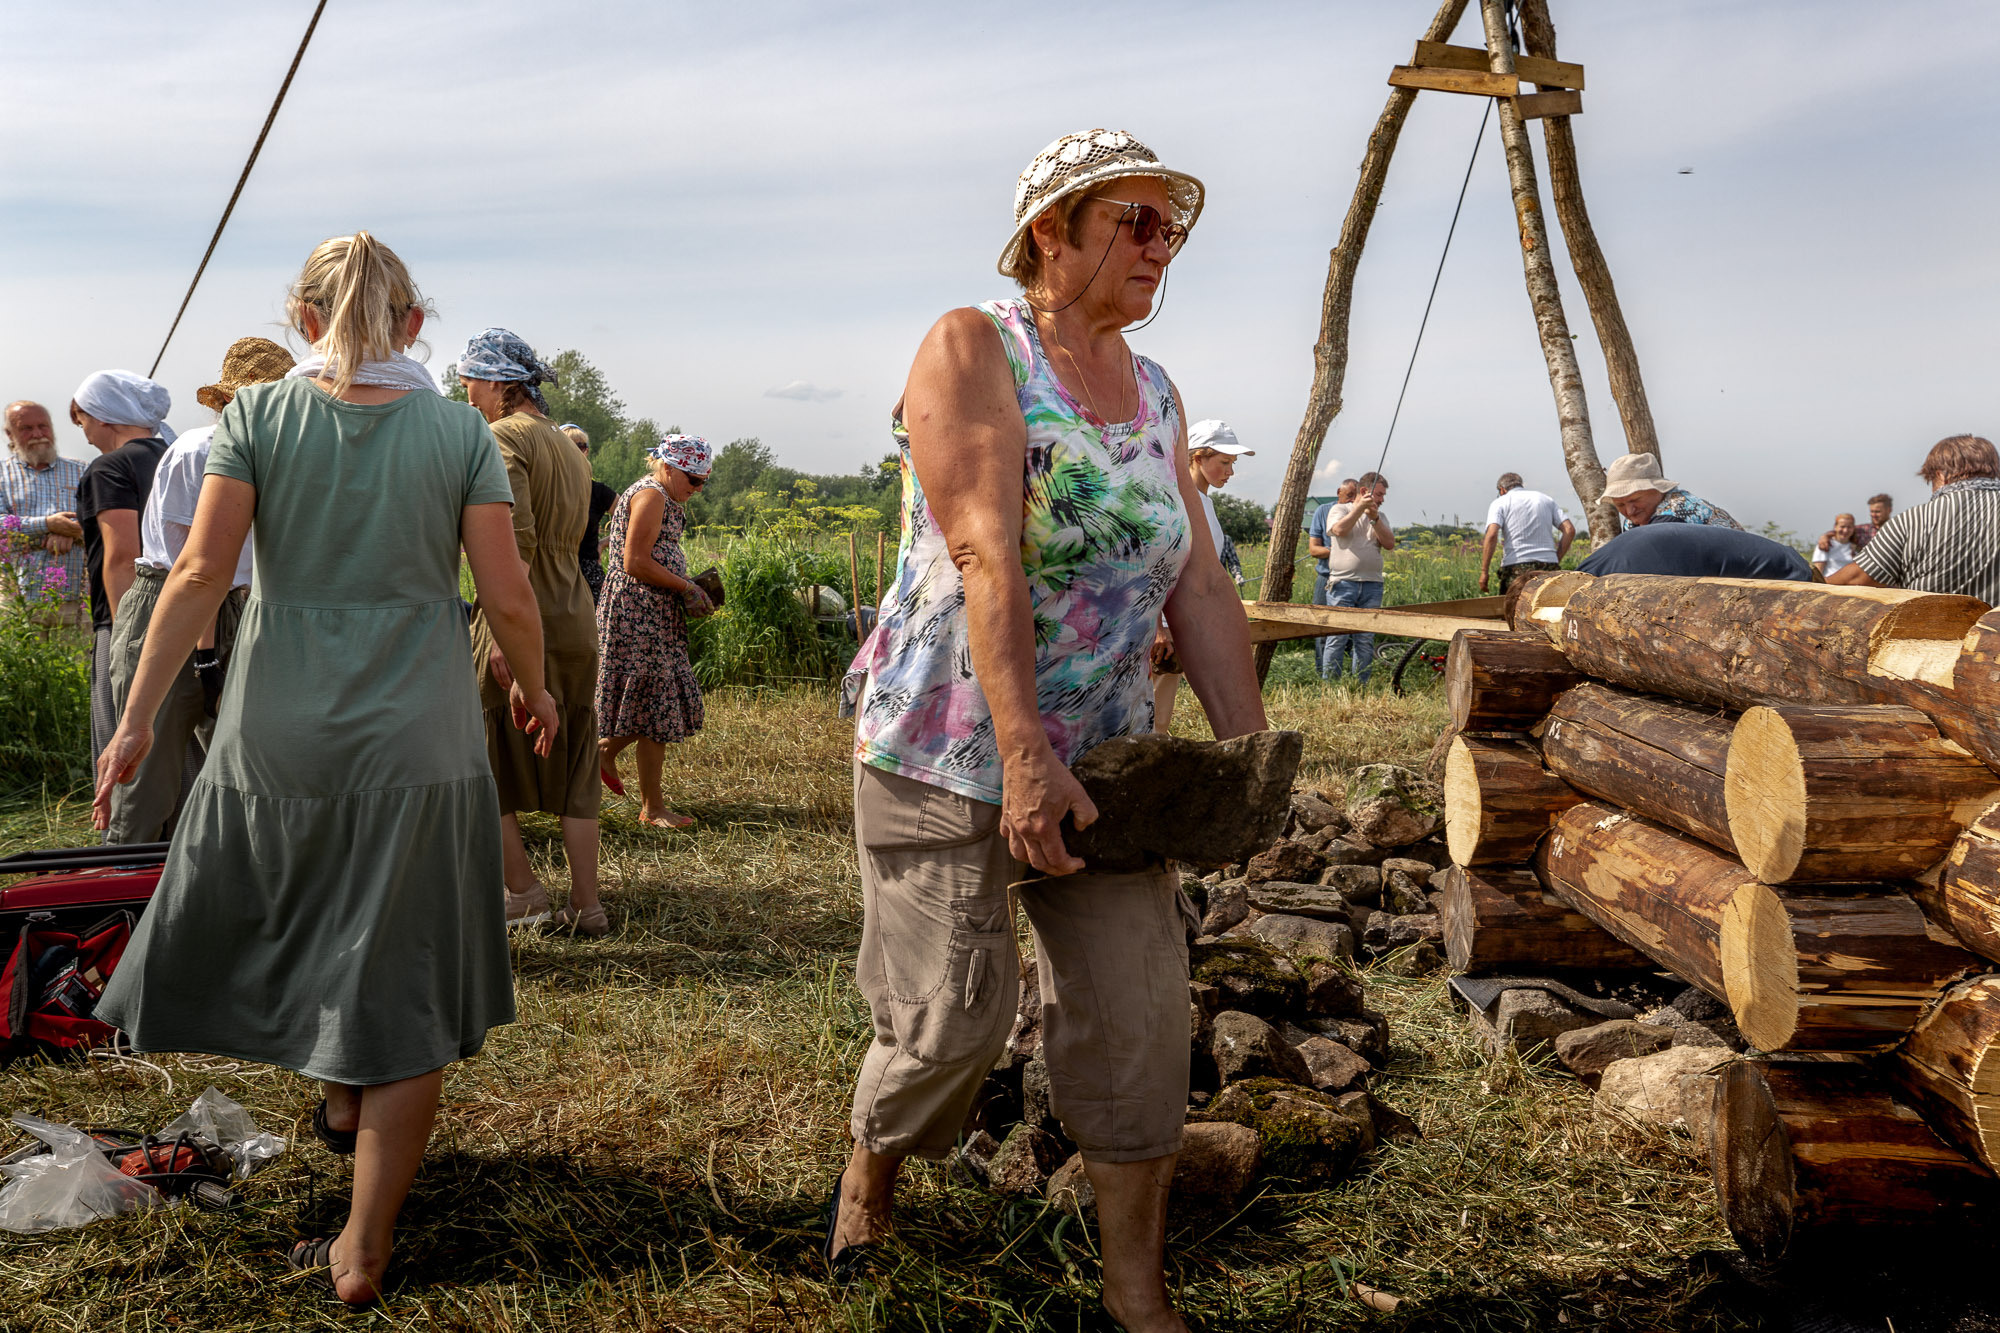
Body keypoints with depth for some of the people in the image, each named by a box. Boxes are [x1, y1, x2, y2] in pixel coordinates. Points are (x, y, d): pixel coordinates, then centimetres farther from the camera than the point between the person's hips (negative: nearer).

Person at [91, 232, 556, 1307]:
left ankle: (344, 1101, 49)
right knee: (400, 982, 6)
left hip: (280, 732, 2)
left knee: (300, 919, 27)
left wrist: (136, 719, -3)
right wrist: (533, 690, 12)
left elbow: (201, 572, -8)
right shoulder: (459, 430, -3)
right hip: (417, 735, -1)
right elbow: (507, 596, -6)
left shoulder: (258, 415, -1)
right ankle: (365, 1248, 12)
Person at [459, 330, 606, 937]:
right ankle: (586, 905, 14)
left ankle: (523, 891, 9)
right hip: (578, 623, 8)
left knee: (482, 761, 7)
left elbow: (517, 541, -21)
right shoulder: (568, 445, 17)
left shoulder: (504, 437, -10)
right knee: (574, 771, 11)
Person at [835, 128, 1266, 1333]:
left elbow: (1201, 588, 8)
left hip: (1105, 754, 6)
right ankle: (873, 1167, 35)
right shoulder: (973, 349, -8)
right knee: (953, 1016, 1)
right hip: (947, 748, -5)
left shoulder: (1157, 397, 11)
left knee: (1138, 1015, 3)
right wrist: (1023, 761, -27)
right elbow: (986, 558, -20)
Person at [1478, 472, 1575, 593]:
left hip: (1516, 566, -4)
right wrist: (1556, 560, 13)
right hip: (1548, 565, 4)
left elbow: (1492, 535, -10)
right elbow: (1570, 530, 10)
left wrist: (1484, 571, -9)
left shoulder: (1499, 503, 7)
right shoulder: (1546, 500, 20)